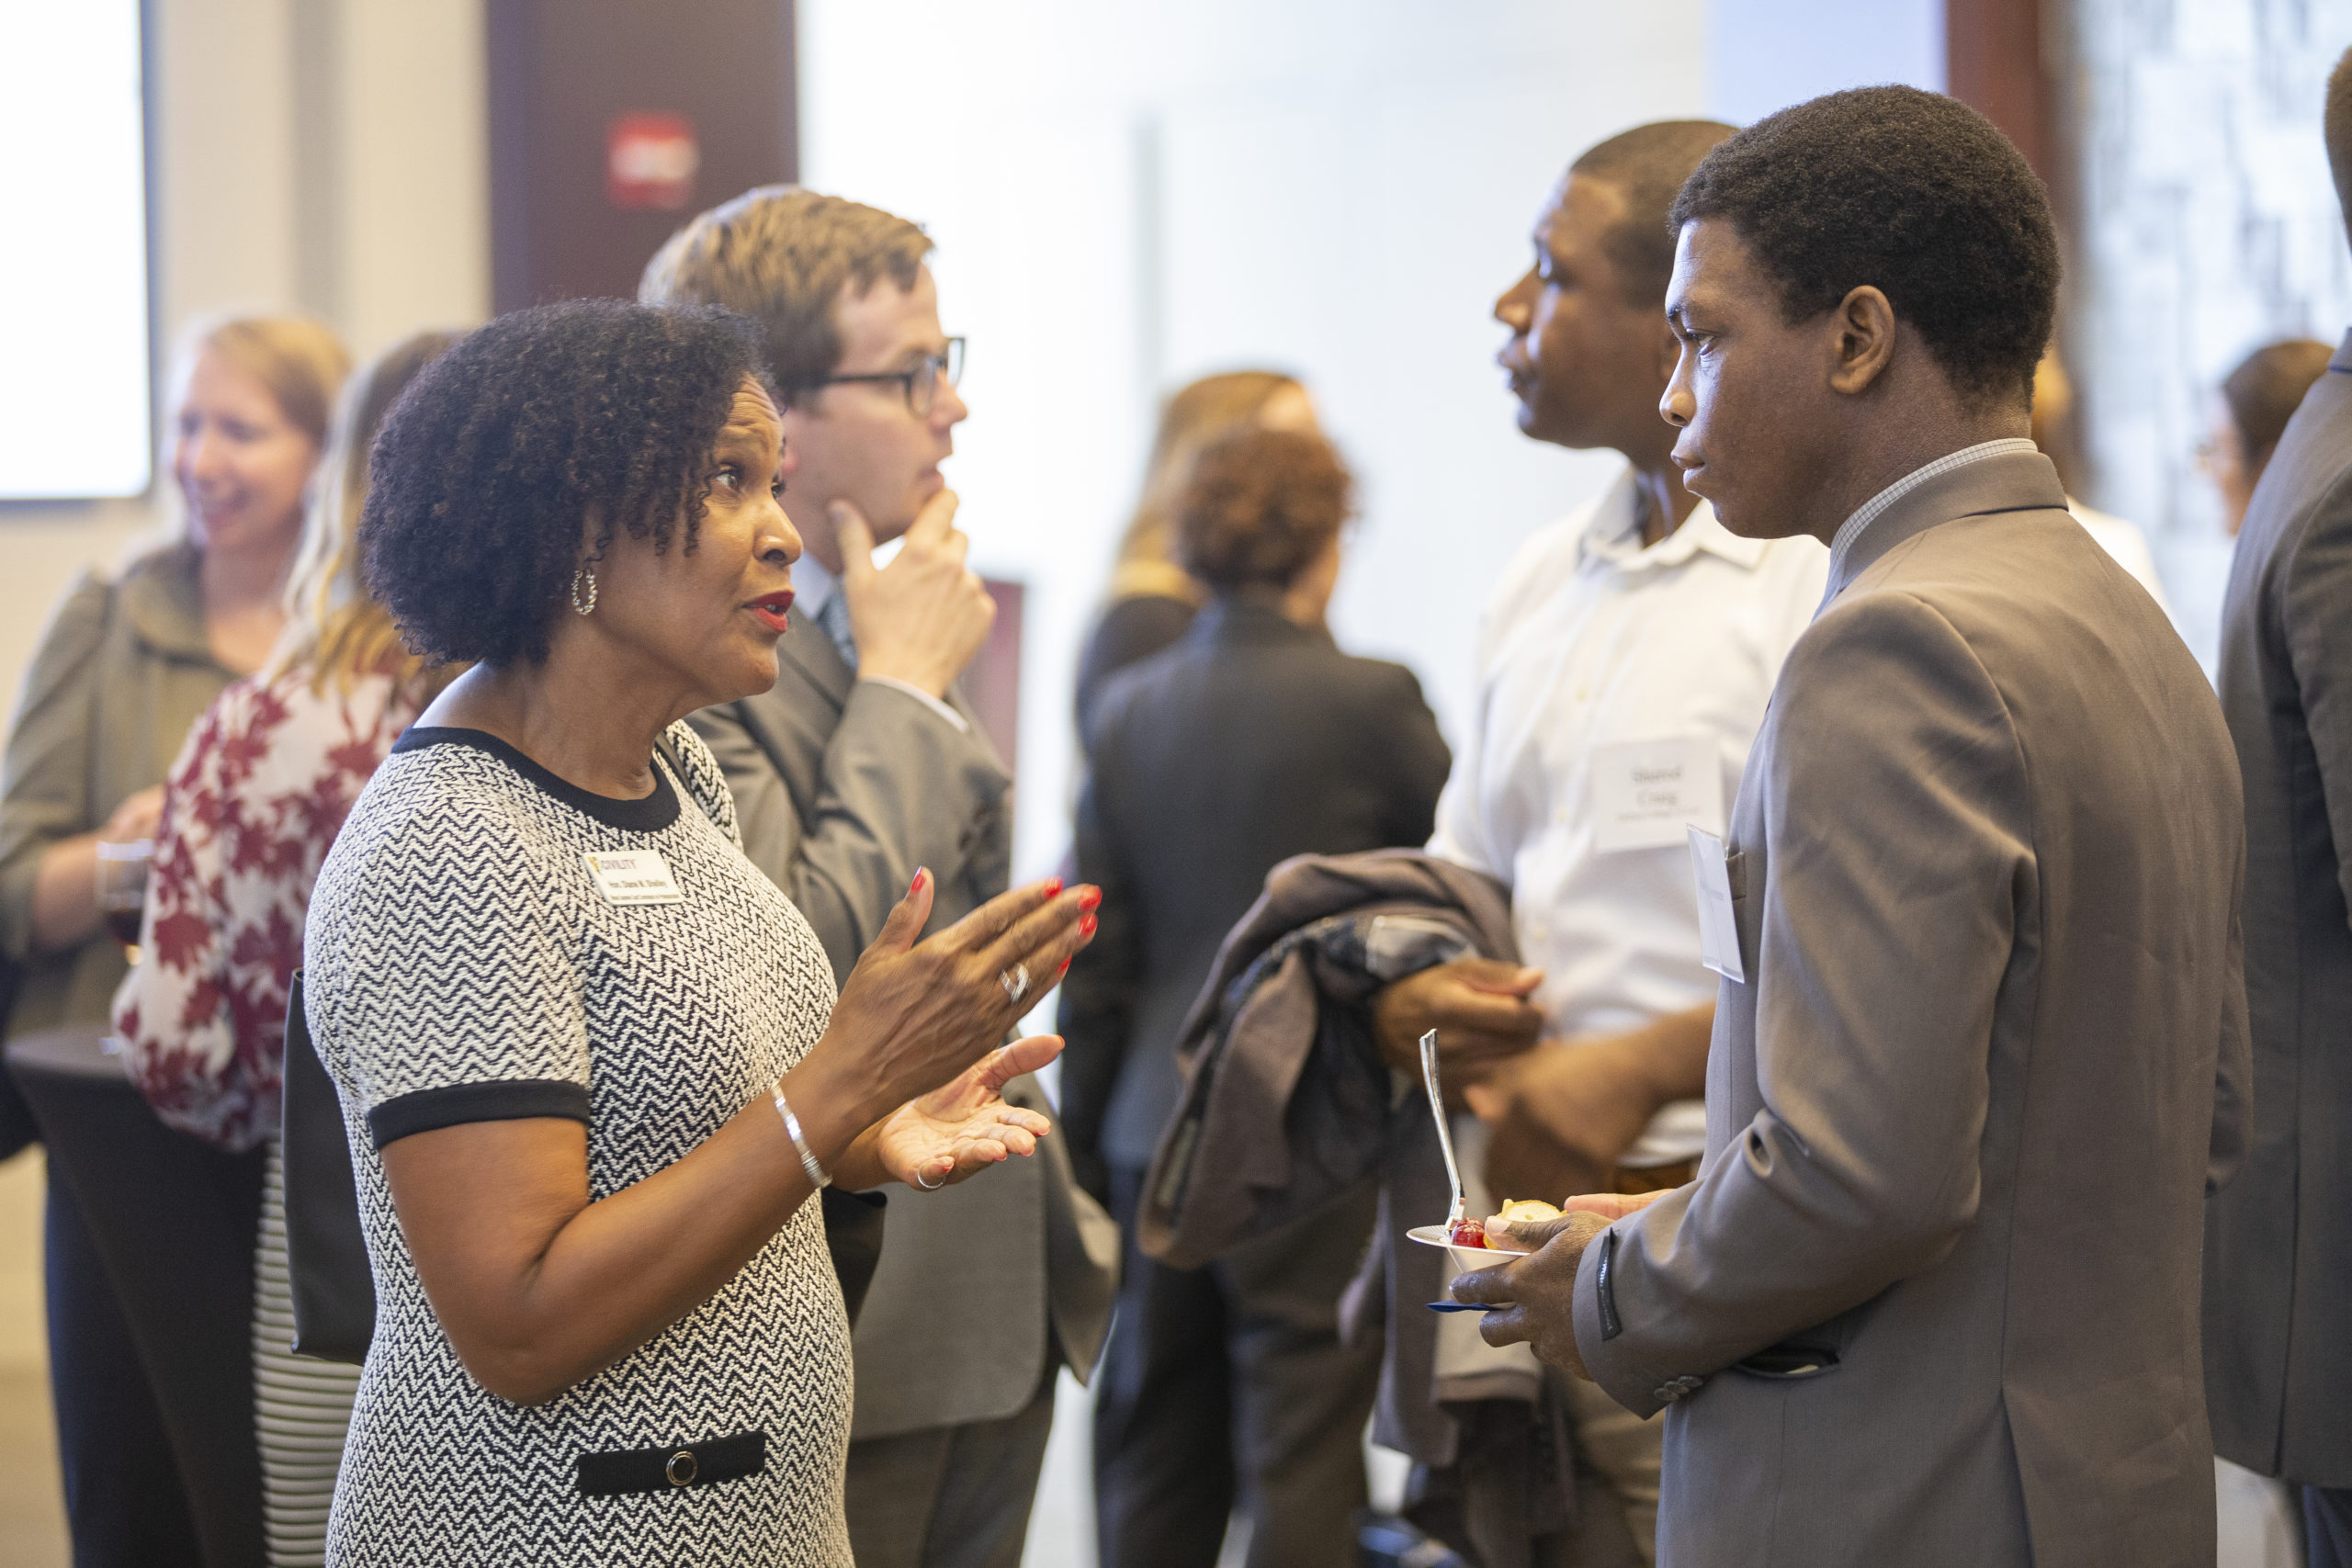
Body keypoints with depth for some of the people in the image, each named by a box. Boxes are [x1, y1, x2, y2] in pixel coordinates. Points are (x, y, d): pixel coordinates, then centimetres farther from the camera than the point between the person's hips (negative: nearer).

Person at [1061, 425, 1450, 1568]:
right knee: (1302, 1466, -2)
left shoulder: (1130, 708, 5)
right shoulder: (1367, 699, -10)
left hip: (1158, 1135, 5)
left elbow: (1095, 956, 7)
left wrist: (1087, 1148, 14)